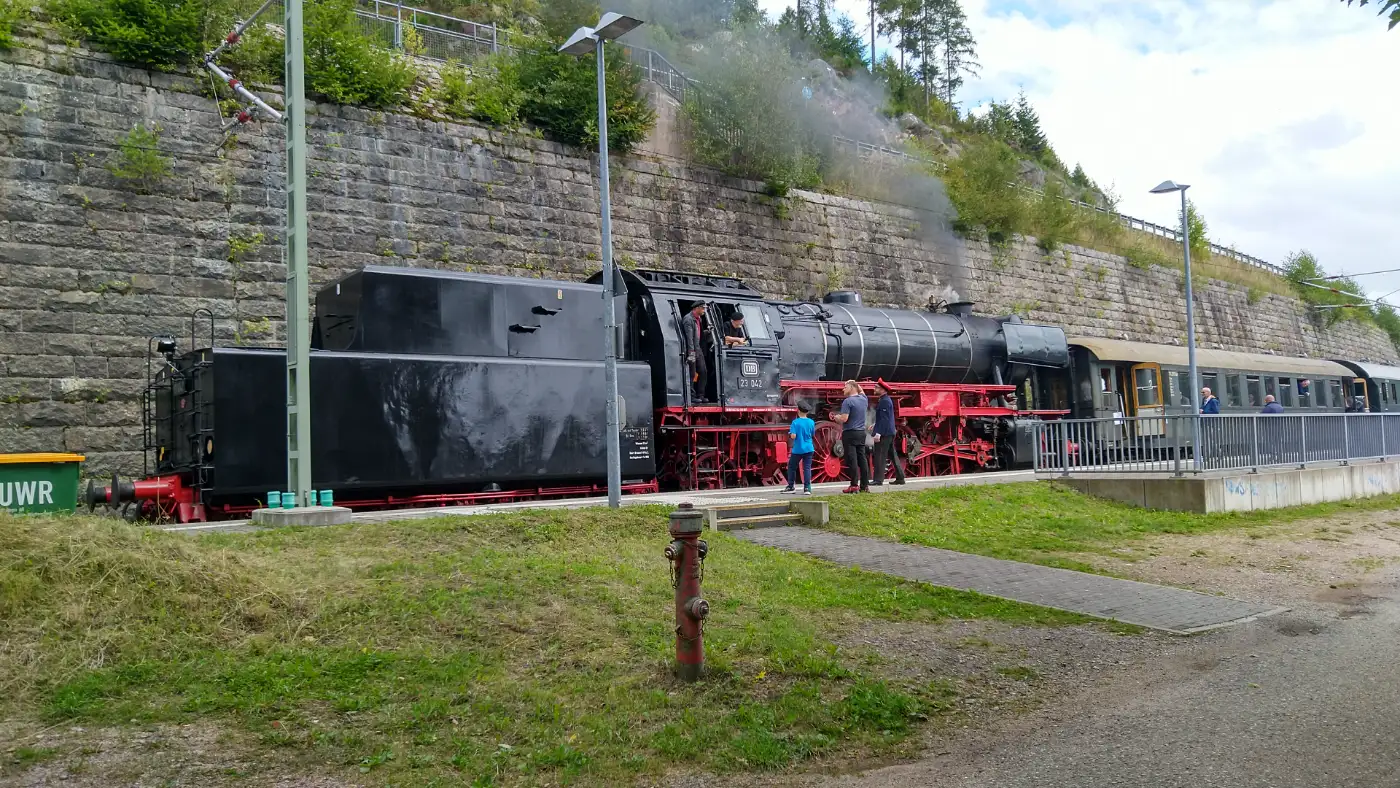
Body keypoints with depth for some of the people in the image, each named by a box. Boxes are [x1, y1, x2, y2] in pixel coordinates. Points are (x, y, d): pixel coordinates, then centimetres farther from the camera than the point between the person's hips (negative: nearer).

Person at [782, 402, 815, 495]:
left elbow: (793, 436, -18)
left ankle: (791, 486, 20)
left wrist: (790, 434, 3)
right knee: (807, 468, 3)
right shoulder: (811, 422, 0)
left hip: (797, 450, -3)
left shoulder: (795, 422, -13)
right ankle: (807, 488, -4)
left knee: (791, 467, 14)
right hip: (808, 449, 3)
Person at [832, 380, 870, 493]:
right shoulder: (863, 399, 11)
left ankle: (854, 485, -8)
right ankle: (865, 485, 10)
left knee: (852, 460, -6)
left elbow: (844, 419, -18)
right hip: (861, 433, 7)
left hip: (850, 433, -7)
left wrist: (836, 417, -1)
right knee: (862, 458, 8)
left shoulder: (847, 401, -12)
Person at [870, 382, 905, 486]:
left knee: (879, 456, -8)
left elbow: (884, 418, -21)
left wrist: (878, 433, -23)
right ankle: (900, 478, 15)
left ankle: (878, 479, -8)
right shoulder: (886, 399, 15)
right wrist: (876, 425, 24)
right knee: (892, 455, 12)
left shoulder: (885, 401, -15)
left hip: (884, 433, -10)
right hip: (890, 433, 10)